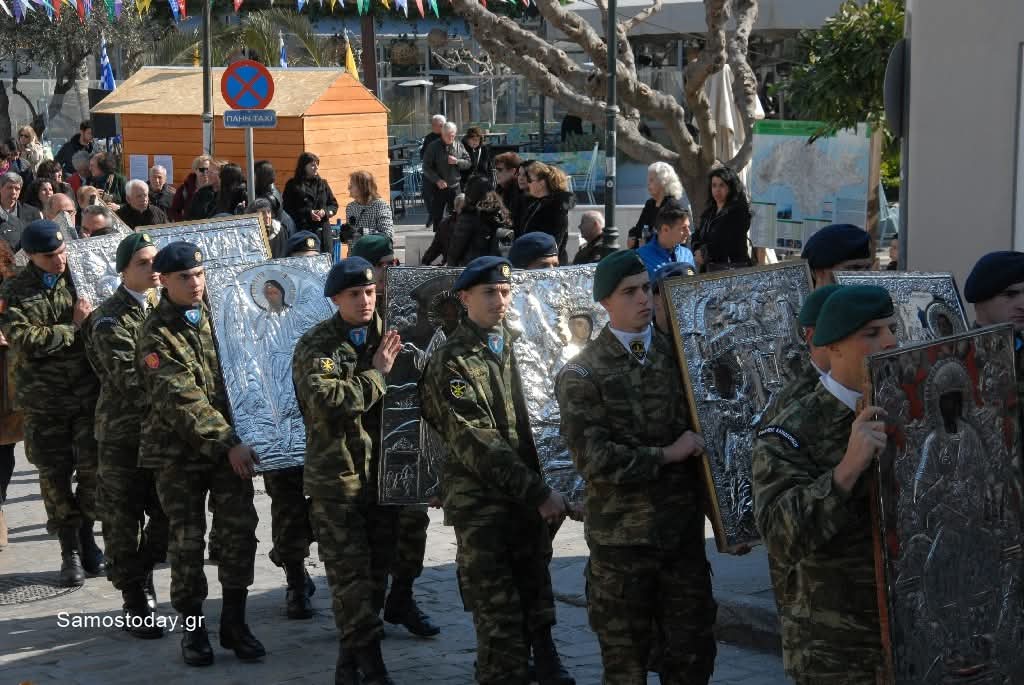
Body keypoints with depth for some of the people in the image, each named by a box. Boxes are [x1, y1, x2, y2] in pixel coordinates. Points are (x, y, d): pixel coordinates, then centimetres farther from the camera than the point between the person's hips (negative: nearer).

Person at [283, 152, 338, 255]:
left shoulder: (322, 184, 16)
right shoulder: (293, 185, 2)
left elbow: (334, 205, 18)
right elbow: (288, 210, -4)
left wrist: (325, 212, -3)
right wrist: (308, 213, -13)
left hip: (322, 232, 4)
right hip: (301, 231, -4)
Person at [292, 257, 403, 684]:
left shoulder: (388, 337, 9)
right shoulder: (316, 344, -6)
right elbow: (326, 399, -23)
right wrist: (377, 374, -16)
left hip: (382, 471, 5)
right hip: (337, 476, -5)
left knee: (376, 569, 11)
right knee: (351, 572, -6)